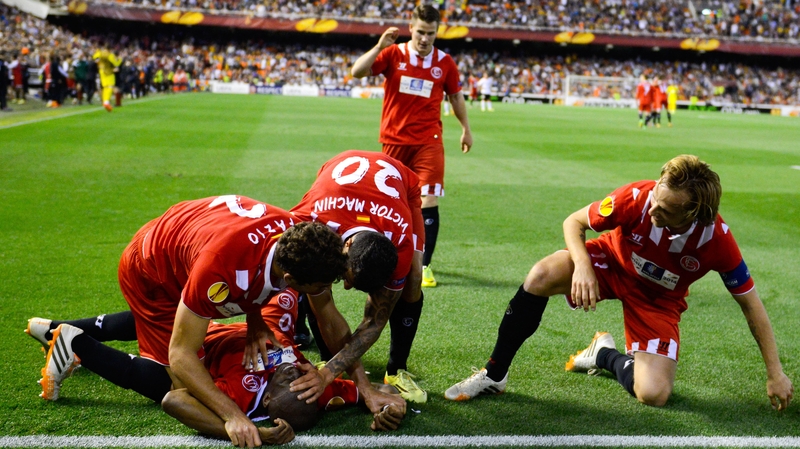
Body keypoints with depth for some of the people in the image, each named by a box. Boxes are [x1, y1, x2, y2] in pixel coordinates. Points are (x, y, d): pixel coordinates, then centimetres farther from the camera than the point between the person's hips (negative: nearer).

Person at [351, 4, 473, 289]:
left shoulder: (444, 63, 2)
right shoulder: (393, 54, -2)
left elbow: (455, 96, 18)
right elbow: (357, 72, -12)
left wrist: (466, 129, 22)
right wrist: (379, 47, -23)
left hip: (429, 142, 0)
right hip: (395, 140, 0)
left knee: (429, 202, -12)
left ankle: (424, 265, -3)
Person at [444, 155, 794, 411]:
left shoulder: (717, 240, -30)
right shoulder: (637, 197, -31)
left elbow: (750, 301, -14)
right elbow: (574, 222, -15)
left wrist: (775, 373, -10)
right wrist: (582, 265, -35)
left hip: (658, 299, 0)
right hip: (611, 262, 0)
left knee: (654, 395, -21)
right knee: (541, 276, -32)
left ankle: (605, 354, 15)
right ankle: (494, 375, -15)